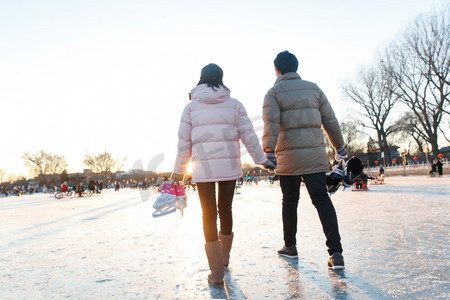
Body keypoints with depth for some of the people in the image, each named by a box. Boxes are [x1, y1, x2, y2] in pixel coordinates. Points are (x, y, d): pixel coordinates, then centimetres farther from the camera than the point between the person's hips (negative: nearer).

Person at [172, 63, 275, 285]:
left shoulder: (191, 107, 5)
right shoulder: (234, 105, 6)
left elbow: (184, 142, 3)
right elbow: (249, 135, 4)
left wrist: (179, 171, 12)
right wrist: (262, 159, 13)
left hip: (203, 167, -1)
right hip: (229, 165, 2)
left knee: (209, 214, 5)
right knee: (225, 210, 16)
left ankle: (217, 272, 7)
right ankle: (224, 257, 35)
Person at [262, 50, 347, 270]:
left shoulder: (274, 92, 1)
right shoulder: (313, 88, 12)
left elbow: (271, 124, -14)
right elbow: (330, 121, 13)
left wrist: (269, 151, -19)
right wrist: (340, 148, 20)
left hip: (288, 158, -2)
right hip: (315, 156, 2)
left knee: (289, 202, 12)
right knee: (322, 200, 2)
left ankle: (290, 246, 26)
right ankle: (336, 253, -6)